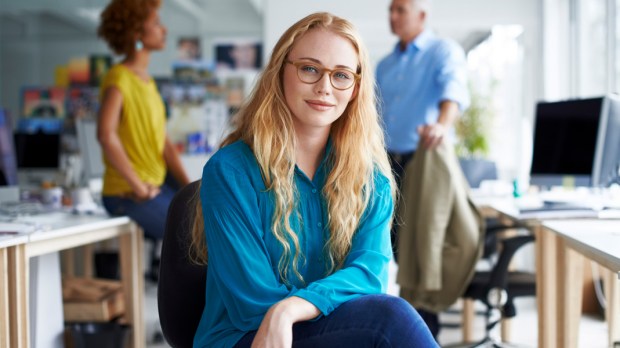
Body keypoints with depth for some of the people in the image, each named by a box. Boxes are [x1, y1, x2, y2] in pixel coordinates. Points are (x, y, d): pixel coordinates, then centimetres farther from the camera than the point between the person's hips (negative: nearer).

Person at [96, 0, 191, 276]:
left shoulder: (147, 81, 16)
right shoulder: (119, 78, -13)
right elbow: (106, 135, -28)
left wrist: (190, 187, 2)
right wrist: (139, 188, -24)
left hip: (157, 188, 9)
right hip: (127, 195, -9)